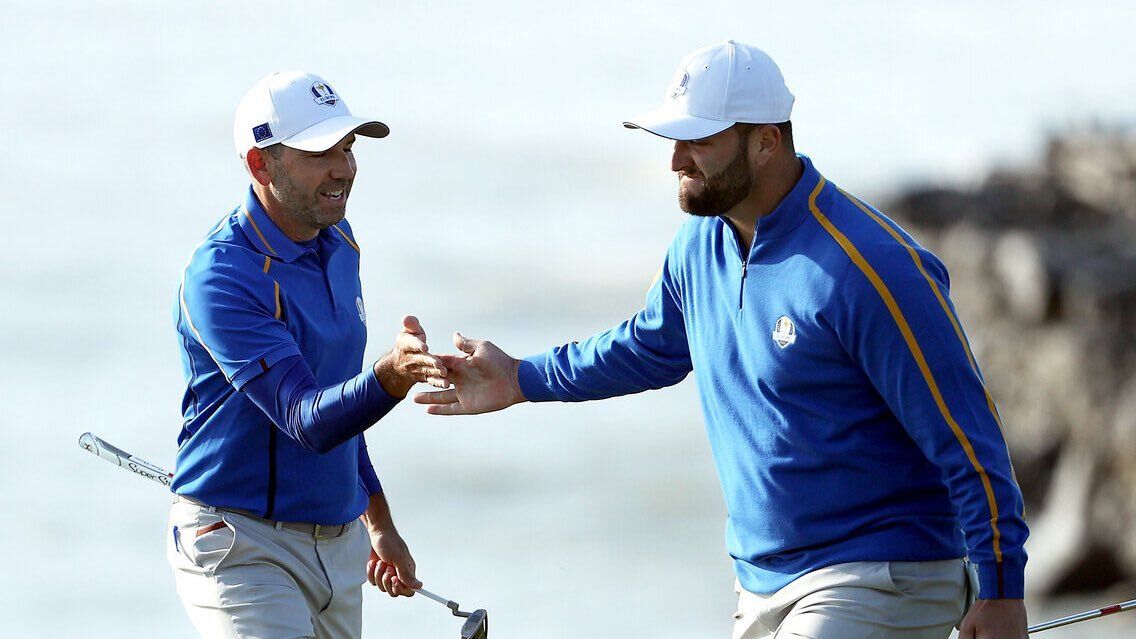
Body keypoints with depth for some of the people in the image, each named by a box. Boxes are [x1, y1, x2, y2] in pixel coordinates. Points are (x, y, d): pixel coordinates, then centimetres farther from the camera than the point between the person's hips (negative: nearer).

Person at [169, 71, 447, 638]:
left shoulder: (337, 245, 8)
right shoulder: (221, 278, -19)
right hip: (243, 543, -8)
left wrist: (379, 524, 22)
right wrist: (391, 375, -45)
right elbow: (307, 421, -28)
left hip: (339, 543, 8)